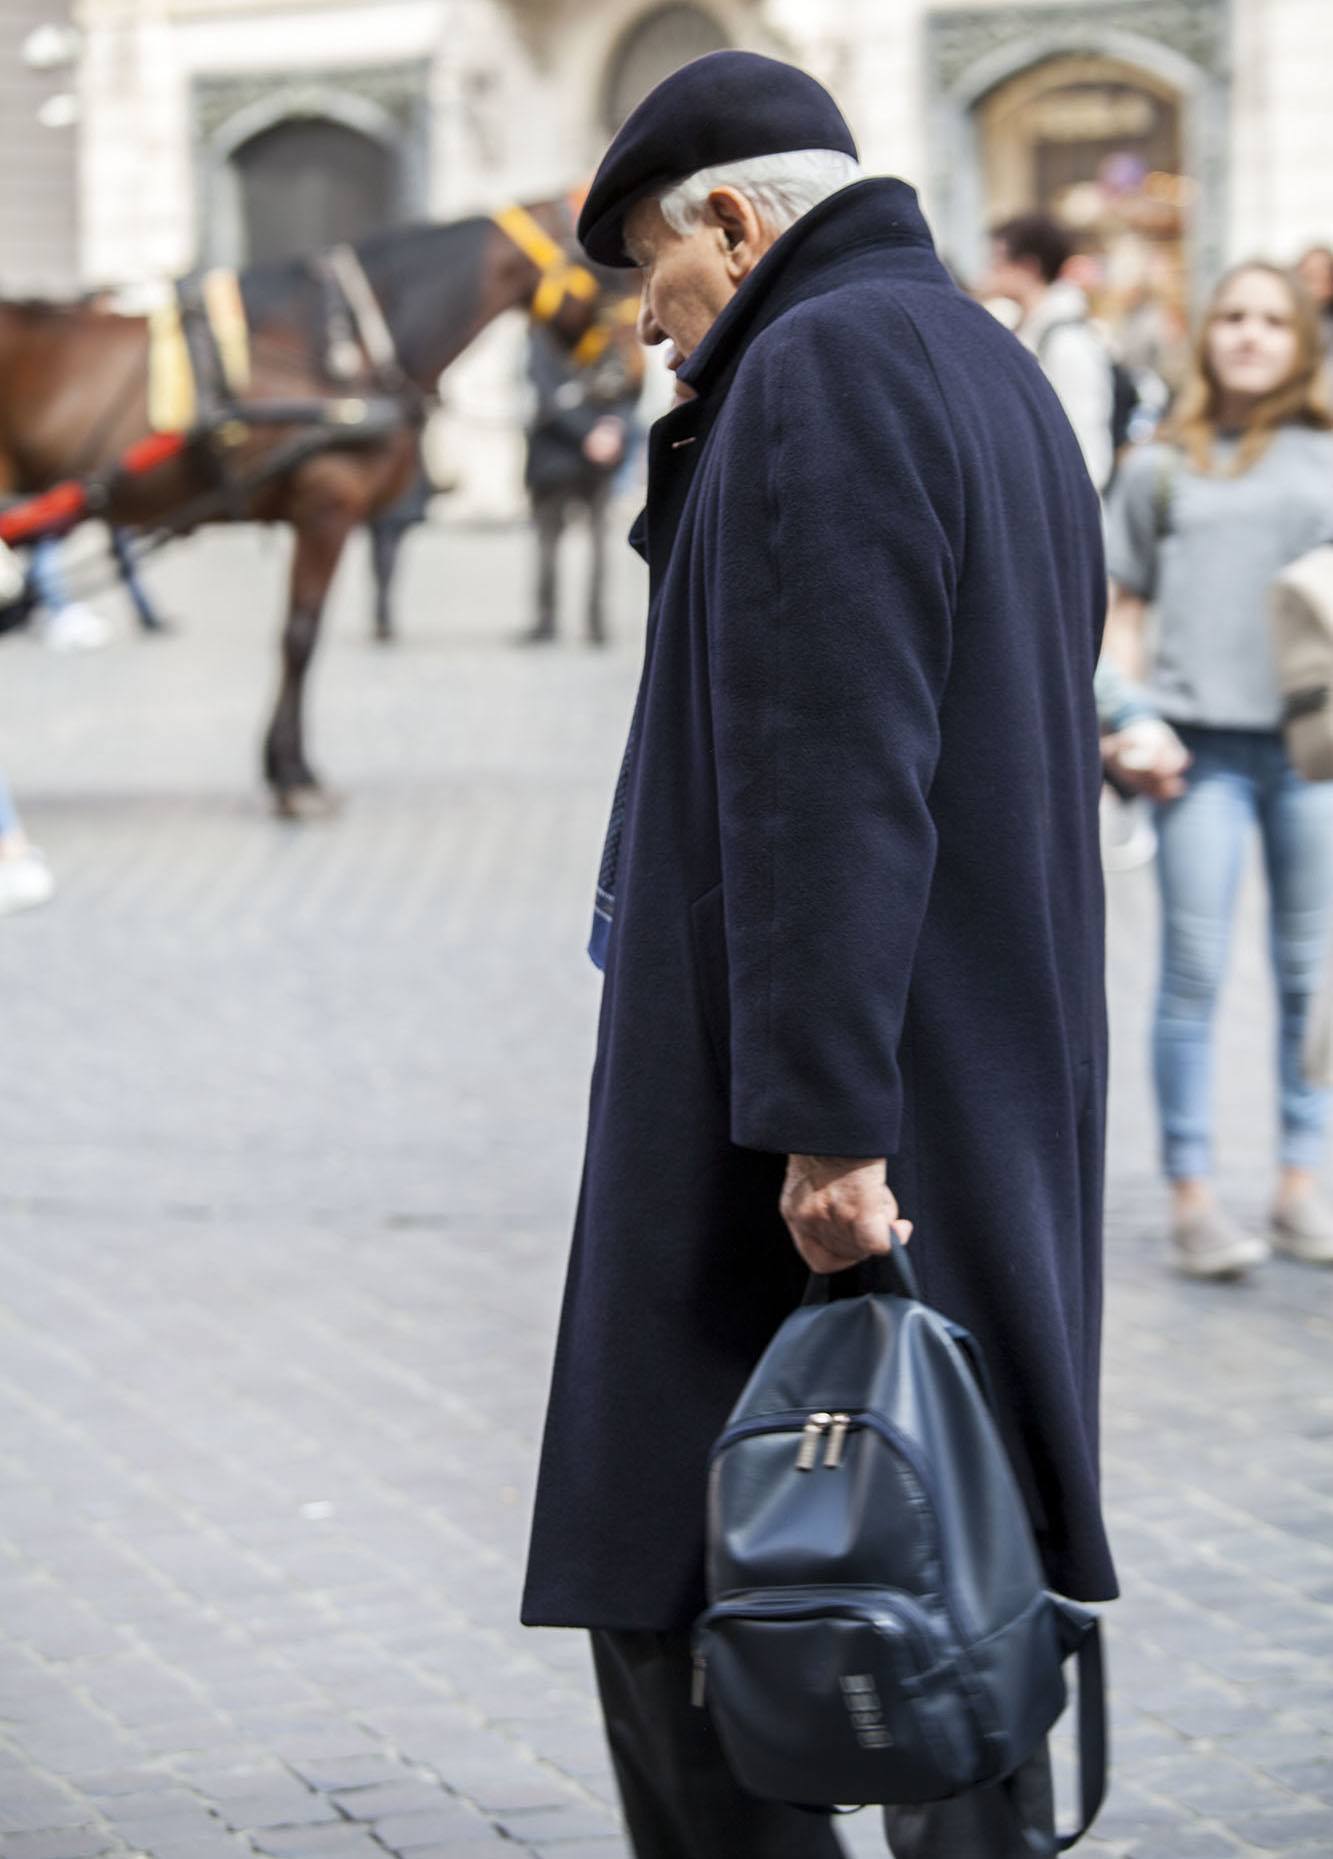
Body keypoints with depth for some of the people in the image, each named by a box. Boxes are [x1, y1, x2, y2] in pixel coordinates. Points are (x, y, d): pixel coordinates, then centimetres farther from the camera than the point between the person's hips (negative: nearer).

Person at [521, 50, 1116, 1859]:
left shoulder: (822, 373, -13)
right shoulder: (994, 372, 17)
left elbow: (835, 774, -22)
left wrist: (822, 1116, -25)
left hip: (816, 1153, -10)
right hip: (997, 1086, 10)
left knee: (671, 1578, -4)